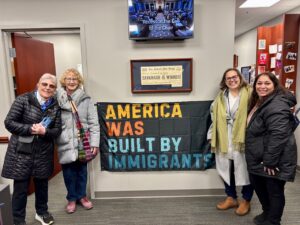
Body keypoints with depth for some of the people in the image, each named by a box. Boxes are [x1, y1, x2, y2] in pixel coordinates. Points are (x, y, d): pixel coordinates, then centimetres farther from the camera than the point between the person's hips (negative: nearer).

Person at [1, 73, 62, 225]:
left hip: (43, 153, 3)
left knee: (42, 184, 18)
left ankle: (41, 212, 42)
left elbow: (57, 130, 0)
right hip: (21, 152, -3)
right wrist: (31, 129, -21)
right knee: (20, 188, 7)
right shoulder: (23, 99, -9)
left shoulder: (55, 106, 1)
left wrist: (45, 131, -20)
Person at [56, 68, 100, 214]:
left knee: (82, 170, 14)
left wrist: (94, 143, -6)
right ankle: (72, 198, 33)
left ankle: (81, 196, 35)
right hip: (65, 143, 0)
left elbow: (93, 122, -2)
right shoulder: (57, 98, -1)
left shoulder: (85, 99, -1)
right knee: (68, 172, 11)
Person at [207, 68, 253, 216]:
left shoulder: (249, 94, -6)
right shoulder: (221, 97, 11)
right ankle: (231, 198, 36)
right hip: (224, 140, 5)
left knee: (245, 170, 9)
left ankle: (246, 201, 31)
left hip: (242, 140, -4)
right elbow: (214, 117, 12)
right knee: (226, 169, 15)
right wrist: (212, 137, 9)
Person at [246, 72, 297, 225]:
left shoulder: (277, 105, -22)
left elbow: (278, 136, -29)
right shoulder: (259, 102, 11)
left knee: (274, 191, 8)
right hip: (259, 159, 10)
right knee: (258, 185, 23)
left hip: (273, 161, -10)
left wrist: (270, 161, -26)